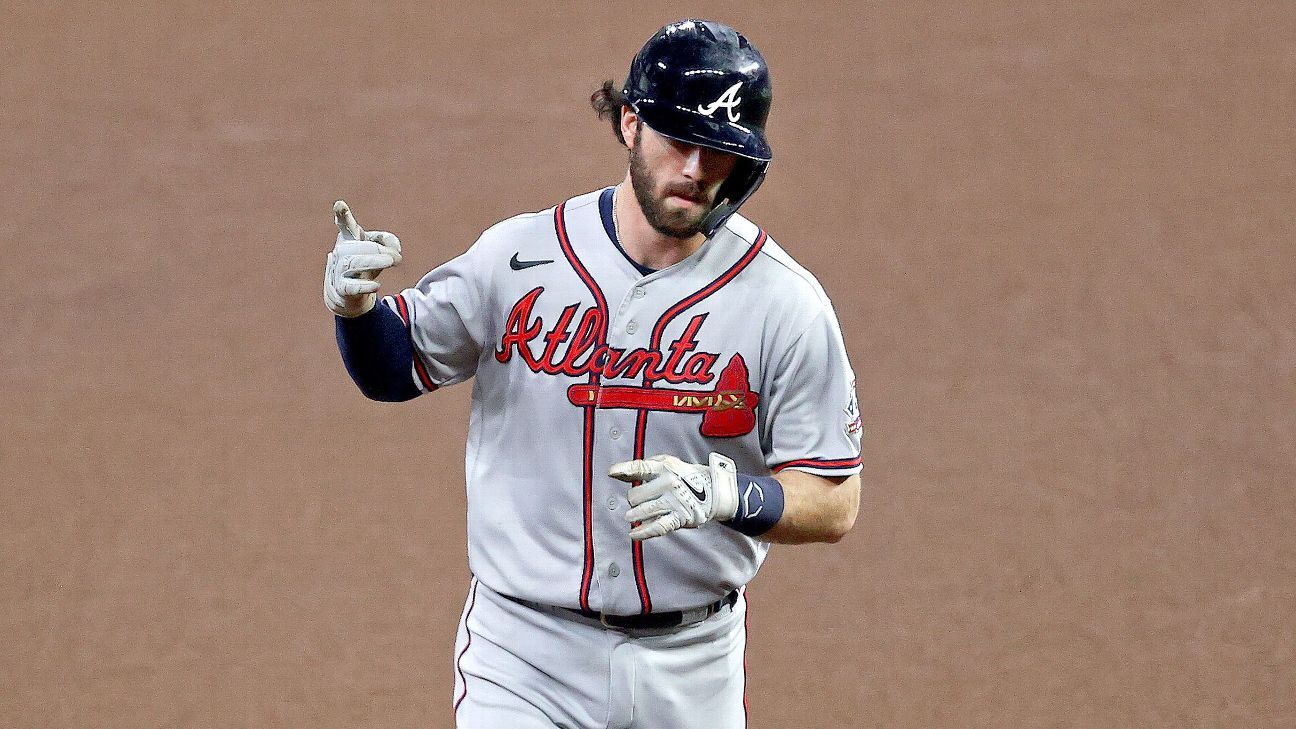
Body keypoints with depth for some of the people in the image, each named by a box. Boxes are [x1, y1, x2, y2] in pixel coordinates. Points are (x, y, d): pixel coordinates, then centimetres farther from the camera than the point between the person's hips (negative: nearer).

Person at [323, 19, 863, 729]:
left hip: (691, 671, 1)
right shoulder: (519, 257, -5)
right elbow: (396, 367, 6)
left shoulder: (785, 304, -8)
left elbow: (835, 503, -6)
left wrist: (722, 493, -25)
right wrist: (354, 304, -15)